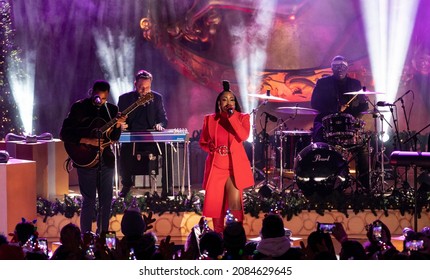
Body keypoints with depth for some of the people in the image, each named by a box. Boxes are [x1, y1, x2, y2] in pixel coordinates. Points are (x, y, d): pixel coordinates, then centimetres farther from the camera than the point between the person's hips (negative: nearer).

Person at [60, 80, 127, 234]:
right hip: (86, 160, -5)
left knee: (106, 200, 8)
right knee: (89, 201, -4)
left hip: (106, 160, 5)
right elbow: (64, 134, -12)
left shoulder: (111, 109, 6)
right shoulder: (79, 107, -8)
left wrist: (117, 125, -11)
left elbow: (114, 138, 9)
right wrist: (88, 141, -21)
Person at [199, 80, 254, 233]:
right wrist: (209, 147, -7)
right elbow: (202, 141, 15)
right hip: (215, 167, 2)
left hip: (235, 167, -2)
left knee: (235, 205, -12)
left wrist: (232, 117, -17)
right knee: (215, 205, 3)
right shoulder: (210, 119, 7)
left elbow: (244, 136, -16)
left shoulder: (242, 117, 2)